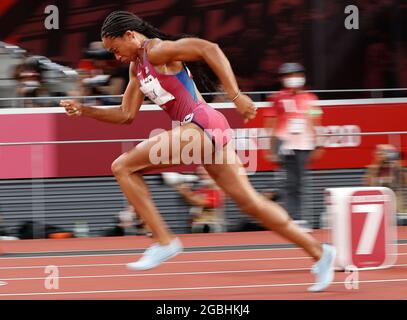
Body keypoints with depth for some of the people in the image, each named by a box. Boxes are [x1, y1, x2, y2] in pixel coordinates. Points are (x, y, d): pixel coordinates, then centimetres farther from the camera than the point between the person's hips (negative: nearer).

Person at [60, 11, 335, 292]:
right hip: (198, 132, 10)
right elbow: (127, 115, 23)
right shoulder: (137, 66, 20)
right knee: (249, 201, 10)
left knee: (122, 167, -9)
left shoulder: (156, 50, -9)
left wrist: (236, 96, -25)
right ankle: (318, 252, 11)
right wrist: (84, 111, 13)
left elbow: (209, 49, -21)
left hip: (202, 126, -10)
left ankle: (164, 241, -11)